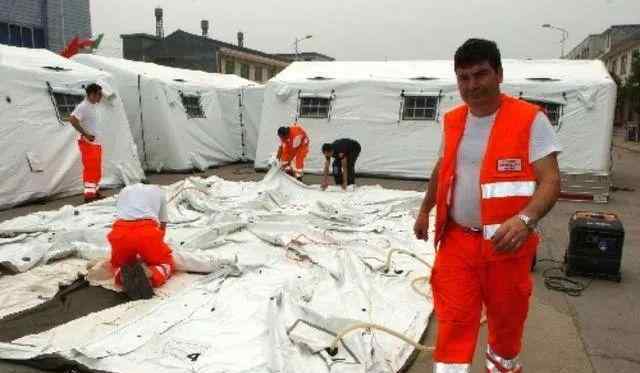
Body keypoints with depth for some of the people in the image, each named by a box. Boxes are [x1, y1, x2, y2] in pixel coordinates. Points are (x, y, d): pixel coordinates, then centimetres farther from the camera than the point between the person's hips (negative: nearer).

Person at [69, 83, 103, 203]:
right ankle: (89, 195, -3)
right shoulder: (83, 106, -15)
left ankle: (95, 192, 25)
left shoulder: (92, 106, 13)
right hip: (88, 143, -9)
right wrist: (85, 134, -23)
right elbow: (72, 119, -26)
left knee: (97, 169, 15)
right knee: (90, 169, -7)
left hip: (96, 143, 9)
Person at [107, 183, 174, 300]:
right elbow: (162, 225, 37)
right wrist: (156, 246, 55)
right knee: (166, 263, 24)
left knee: (118, 265, 31)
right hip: (147, 231, -2)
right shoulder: (158, 191, 32)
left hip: (120, 232, 2)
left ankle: (123, 276, -7)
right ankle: (149, 274, -12)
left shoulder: (124, 191, 37)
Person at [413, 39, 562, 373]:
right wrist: (424, 211, 25)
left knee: (507, 317, 18)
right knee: (453, 321, 4)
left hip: (506, 243, -3)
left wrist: (524, 219, -35)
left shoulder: (530, 120, -13)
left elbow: (550, 180, -18)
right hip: (456, 240, 3)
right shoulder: (452, 121, 4)